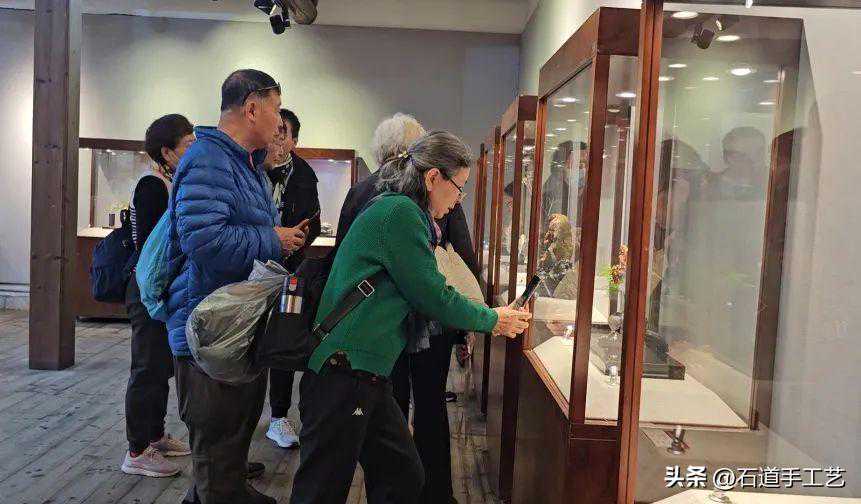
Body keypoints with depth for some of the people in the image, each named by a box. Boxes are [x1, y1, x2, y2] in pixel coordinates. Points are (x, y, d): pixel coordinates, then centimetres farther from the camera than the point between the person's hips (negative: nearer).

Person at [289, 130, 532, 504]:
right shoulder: (399, 211, -13)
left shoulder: (392, 208, 18)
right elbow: (433, 298, -12)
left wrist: (487, 317, 19)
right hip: (343, 373, -10)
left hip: (368, 375, 10)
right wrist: (493, 321, 4)